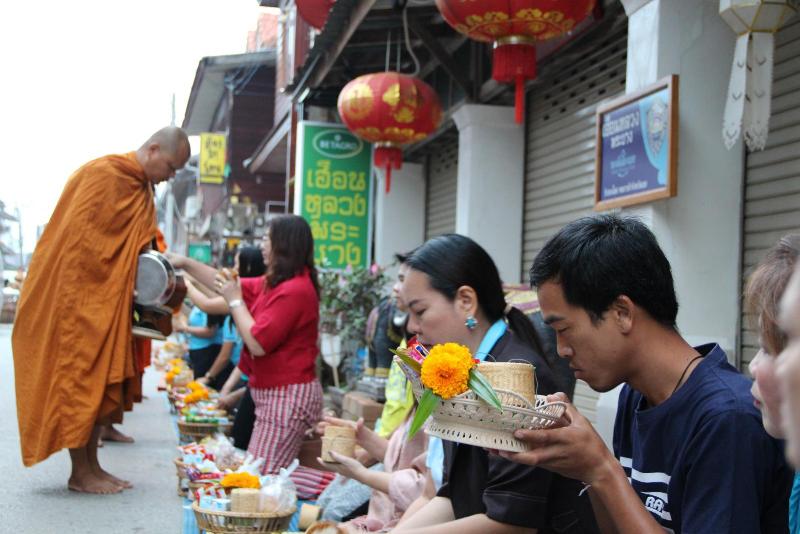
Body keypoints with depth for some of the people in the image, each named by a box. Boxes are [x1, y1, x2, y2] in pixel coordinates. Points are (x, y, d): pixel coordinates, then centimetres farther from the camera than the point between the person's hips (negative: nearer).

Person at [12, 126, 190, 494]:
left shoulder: (141, 190, 13)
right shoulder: (102, 174, -15)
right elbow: (79, 240, -19)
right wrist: (116, 286, -17)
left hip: (108, 305, 9)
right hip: (79, 298, -9)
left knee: (102, 382, 9)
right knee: (79, 379, -4)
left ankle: (92, 466, 16)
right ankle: (80, 473, 1)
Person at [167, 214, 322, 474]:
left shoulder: (294, 290, -19)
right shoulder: (276, 283, 12)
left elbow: (257, 344, -20)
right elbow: (228, 285, 23)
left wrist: (235, 301, -7)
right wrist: (185, 263, 21)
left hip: (288, 396, -10)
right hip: (275, 392, 10)